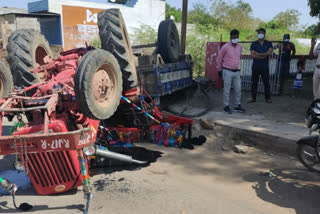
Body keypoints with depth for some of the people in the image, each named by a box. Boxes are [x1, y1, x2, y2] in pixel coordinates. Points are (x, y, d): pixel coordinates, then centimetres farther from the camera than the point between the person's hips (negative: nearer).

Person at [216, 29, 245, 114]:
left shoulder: (240, 47, 6)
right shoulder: (225, 47, -10)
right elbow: (219, 58, 0)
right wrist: (219, 69, 6)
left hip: (237, 71, 5)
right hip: (227, 71, -5)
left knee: (238, 89, 8)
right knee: (227, 90, 1)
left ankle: (237, 106, 19)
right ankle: (226, 106, 11)